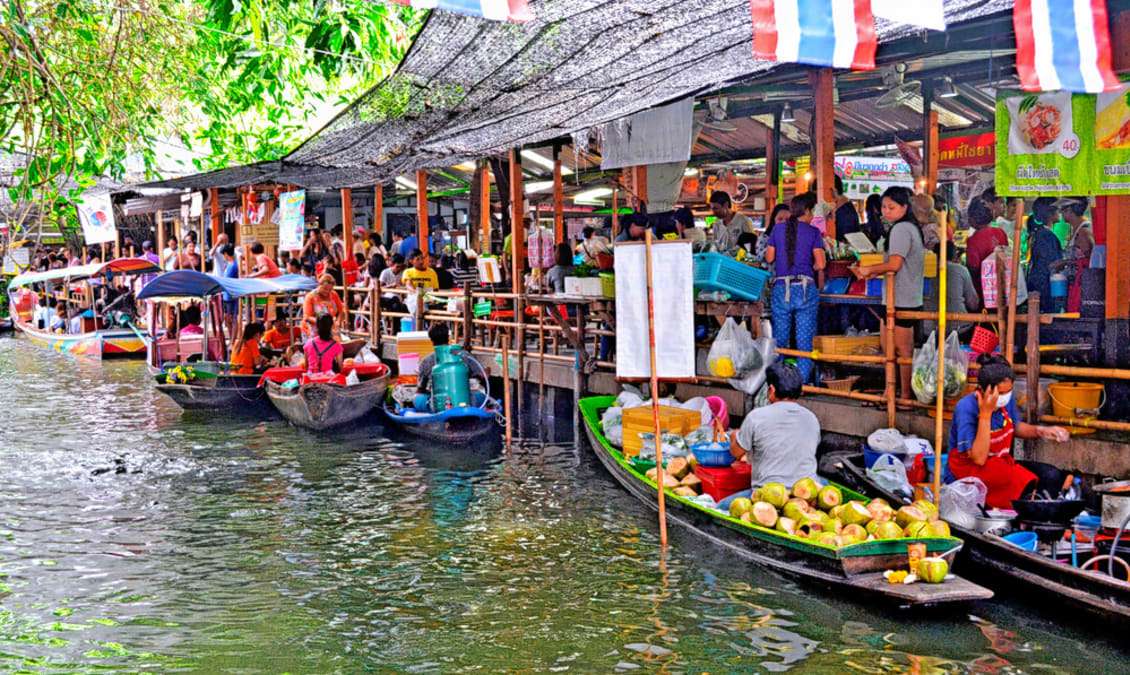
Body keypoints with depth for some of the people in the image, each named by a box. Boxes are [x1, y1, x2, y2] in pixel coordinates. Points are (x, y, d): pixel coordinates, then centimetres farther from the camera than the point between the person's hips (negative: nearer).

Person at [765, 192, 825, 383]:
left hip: (781, 289, 2)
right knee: (805, 341, 4)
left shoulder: (778, 230, 5)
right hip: (805, 289, -2)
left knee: (779, 339, 12)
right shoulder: (813, 232, -1)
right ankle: (802, 382, 3)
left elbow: (769, 258, 10)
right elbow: (820, 265, -5)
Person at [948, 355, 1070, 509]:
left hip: (1001, 463, 6)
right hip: (969, 466, -6)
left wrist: (1040, 431, -3)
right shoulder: (966, 408, -25)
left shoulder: (1007, 399, -7)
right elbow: (979, 458, -31)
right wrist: (985, 414, -35)